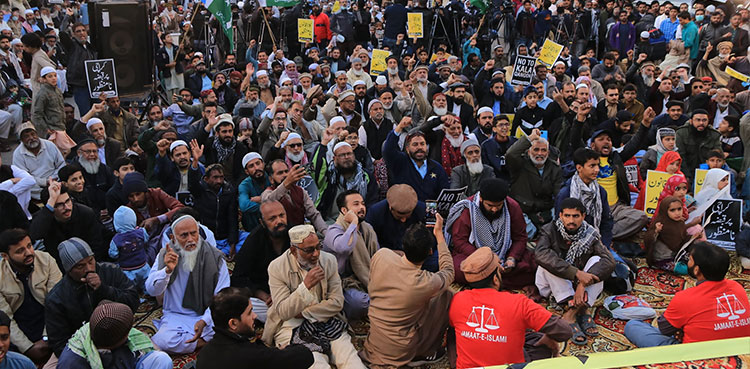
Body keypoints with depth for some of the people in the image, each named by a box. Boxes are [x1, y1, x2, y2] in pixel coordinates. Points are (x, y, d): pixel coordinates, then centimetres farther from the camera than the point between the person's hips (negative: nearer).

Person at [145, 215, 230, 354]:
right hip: (175, 316, 1)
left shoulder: (215, 258, -3)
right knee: (162, 341, -32)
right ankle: (207, 342, -14)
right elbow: (151, 290, -3)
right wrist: (167, 270, -22)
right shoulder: (165, 256, 3)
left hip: (207, 317, -1)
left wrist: (204, 321, -24)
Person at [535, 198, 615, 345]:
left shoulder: (590, 234, -7)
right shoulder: (550, 231, -14)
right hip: (555, 286, -2)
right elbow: (540, 253, -36)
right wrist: (577, 273, -43)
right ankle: (582, 310, -37)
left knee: (597, 260, -21)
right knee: (547, 262, -29)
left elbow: (609, 261, -22)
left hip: (580, 286, 2)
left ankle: (572, 313, -31)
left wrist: (583, 284, -37)